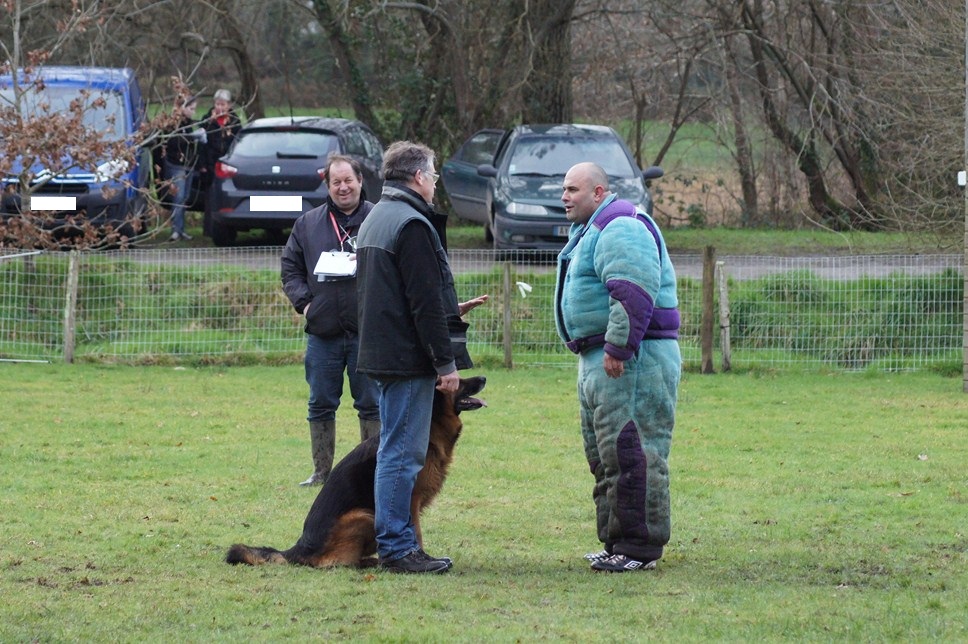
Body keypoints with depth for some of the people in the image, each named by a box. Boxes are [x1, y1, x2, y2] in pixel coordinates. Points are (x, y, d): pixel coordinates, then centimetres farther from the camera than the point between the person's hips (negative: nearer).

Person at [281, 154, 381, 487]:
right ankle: (321, 472, 17)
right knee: (321, 406, 8)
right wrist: (303, 301, 0)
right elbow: (290, 268, 14)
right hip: (323, 332, 3)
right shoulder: (308, 223, 10)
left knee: (371, 405, 3)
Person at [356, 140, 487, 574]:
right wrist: (446, 362, -16)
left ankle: (395, 543, 17)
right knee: (403, 454, -7)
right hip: (408, 359, -10)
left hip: (382, 355, 10)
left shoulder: (376, 220, 17)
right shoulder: (411, 224, -15)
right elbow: (425, 302, -19)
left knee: (396, 452, 14)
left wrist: (451, 311, 33)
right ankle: (397, 547, -6)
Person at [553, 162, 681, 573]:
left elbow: (634, 292, -25)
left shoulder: (620, 228, -13)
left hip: (631, 361, -12)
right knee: (603, 454, 14)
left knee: (628, 452, -11)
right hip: (598, 359, 12)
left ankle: (639, 548, -10)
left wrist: (618, 347, -27)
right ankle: (616, 543, 19)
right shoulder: (589, 231, 22)